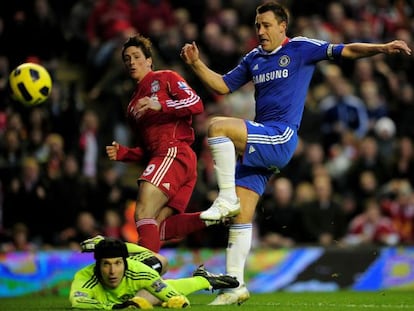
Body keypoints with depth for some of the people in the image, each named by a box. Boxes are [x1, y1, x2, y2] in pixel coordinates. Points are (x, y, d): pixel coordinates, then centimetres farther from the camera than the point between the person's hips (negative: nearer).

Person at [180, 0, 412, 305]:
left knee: (218, 127, -26)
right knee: (241, 217, 1)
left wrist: (382, 48, -15)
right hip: (257, 144, 7)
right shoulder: (253, 58, 20)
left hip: (281, 139, -7)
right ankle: (236, 286, 5)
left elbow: (346, 51, -1)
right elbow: (223, 85, 26)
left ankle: (226, 198, -19)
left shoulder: (300, 48, 3)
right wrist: (196, 64, 13)